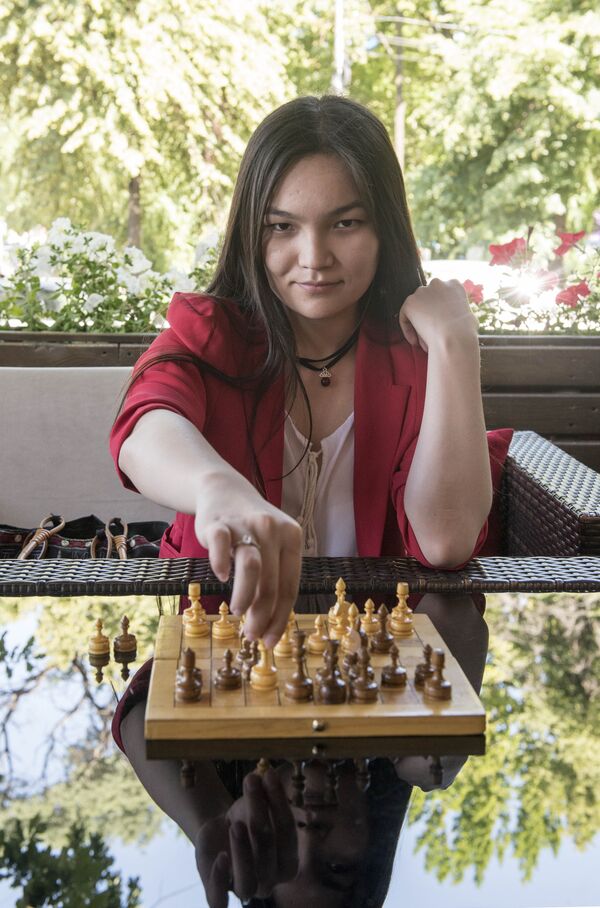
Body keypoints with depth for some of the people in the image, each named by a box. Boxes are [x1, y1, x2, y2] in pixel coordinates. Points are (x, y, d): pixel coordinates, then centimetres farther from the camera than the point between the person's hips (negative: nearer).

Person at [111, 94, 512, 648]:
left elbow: (447, 543, -18)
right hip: (217, 626, -2)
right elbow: (145, 429, -27)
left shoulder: (417, 355, -4)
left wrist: (455, 345, -19)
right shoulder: (209, 332, -3)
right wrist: (219, 487, -50)